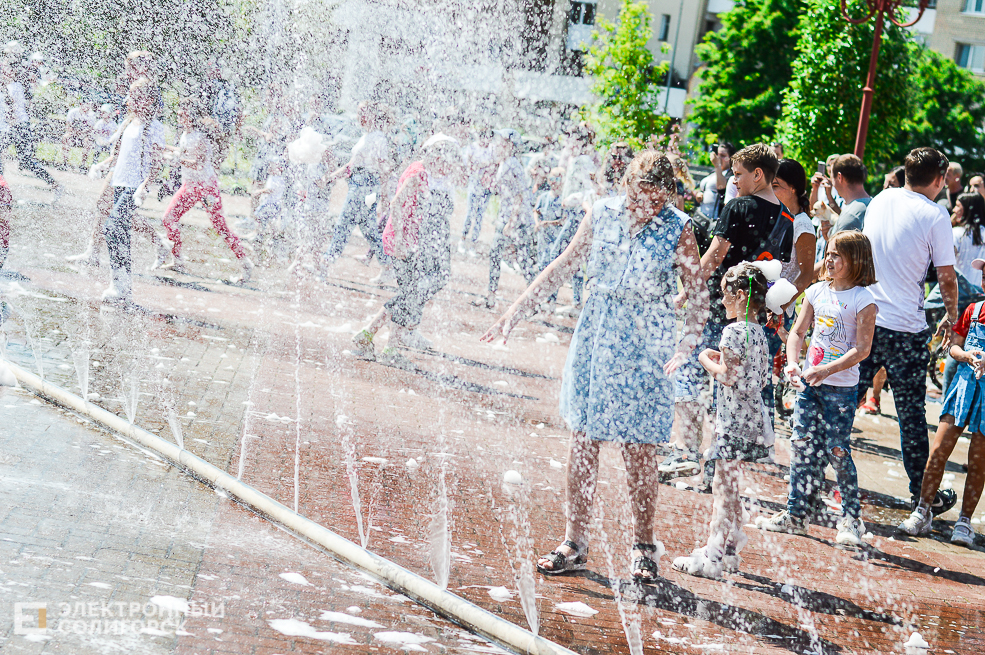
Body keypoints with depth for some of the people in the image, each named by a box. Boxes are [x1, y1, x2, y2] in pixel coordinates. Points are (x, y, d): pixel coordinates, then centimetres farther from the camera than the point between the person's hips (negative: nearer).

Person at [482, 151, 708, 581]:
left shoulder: (677, 231, -8)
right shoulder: (603, 214, 0)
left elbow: (699, 298, -6)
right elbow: (563, 267, 9)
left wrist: (687, 343, -23)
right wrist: (516, 312, 6)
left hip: (646, 344, -3)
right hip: (596, 334, 3)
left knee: (638, 447, 0)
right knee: (583, 440, 4)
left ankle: (644, 547, 16)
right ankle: (574, 544, 13)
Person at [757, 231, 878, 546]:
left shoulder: (863, 300, -10)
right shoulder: (817, 291, 7)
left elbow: (861, 349, -14)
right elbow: (798, 332, 12)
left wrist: (826, 370, -22)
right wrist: (793, 364, -5)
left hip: (841, 387, -5)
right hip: (808, 382, 5)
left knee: (837, 451, -5)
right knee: (803, 448, 6)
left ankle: (851, 519, 9)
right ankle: (797, 515, 15)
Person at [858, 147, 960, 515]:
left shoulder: (880, 200, 7)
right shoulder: (934, 215, -9)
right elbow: (947, 277, -5)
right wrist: (952, 318, 12)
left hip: (863, 319, 5)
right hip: (906, 328, -5)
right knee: (911, 412, 4)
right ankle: (923, 495, 13)